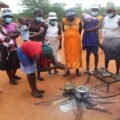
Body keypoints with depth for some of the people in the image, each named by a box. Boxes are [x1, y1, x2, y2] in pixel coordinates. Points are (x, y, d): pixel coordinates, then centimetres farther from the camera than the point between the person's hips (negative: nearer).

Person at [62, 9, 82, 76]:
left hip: (76, 41, -1)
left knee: (76, 54, 4)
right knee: (67, 55, 6)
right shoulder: (64, 21, 2)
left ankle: (77, 69, 16)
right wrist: (68, 35, 12)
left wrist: (75, 36, 11)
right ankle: (68, 70, 16)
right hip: (67, 41, 2)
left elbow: (80, 31, 6)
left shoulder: (78, 21, -3)